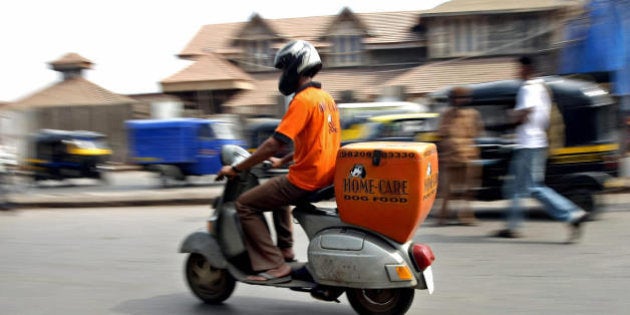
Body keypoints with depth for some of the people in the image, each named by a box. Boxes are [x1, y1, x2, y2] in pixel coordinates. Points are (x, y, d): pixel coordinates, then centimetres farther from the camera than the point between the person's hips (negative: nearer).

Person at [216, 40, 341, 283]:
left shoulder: (303, 100, -16)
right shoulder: (326, 98, 13)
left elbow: (275, 143, -22)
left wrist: (236, 168, -14)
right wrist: (282, 161, 29)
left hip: (305, 180, -10)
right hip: (326, 177, 10)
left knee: (245, 205, -3)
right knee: (278, 191, 34)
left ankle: (273, 266, -7)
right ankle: (285, 251, 33)